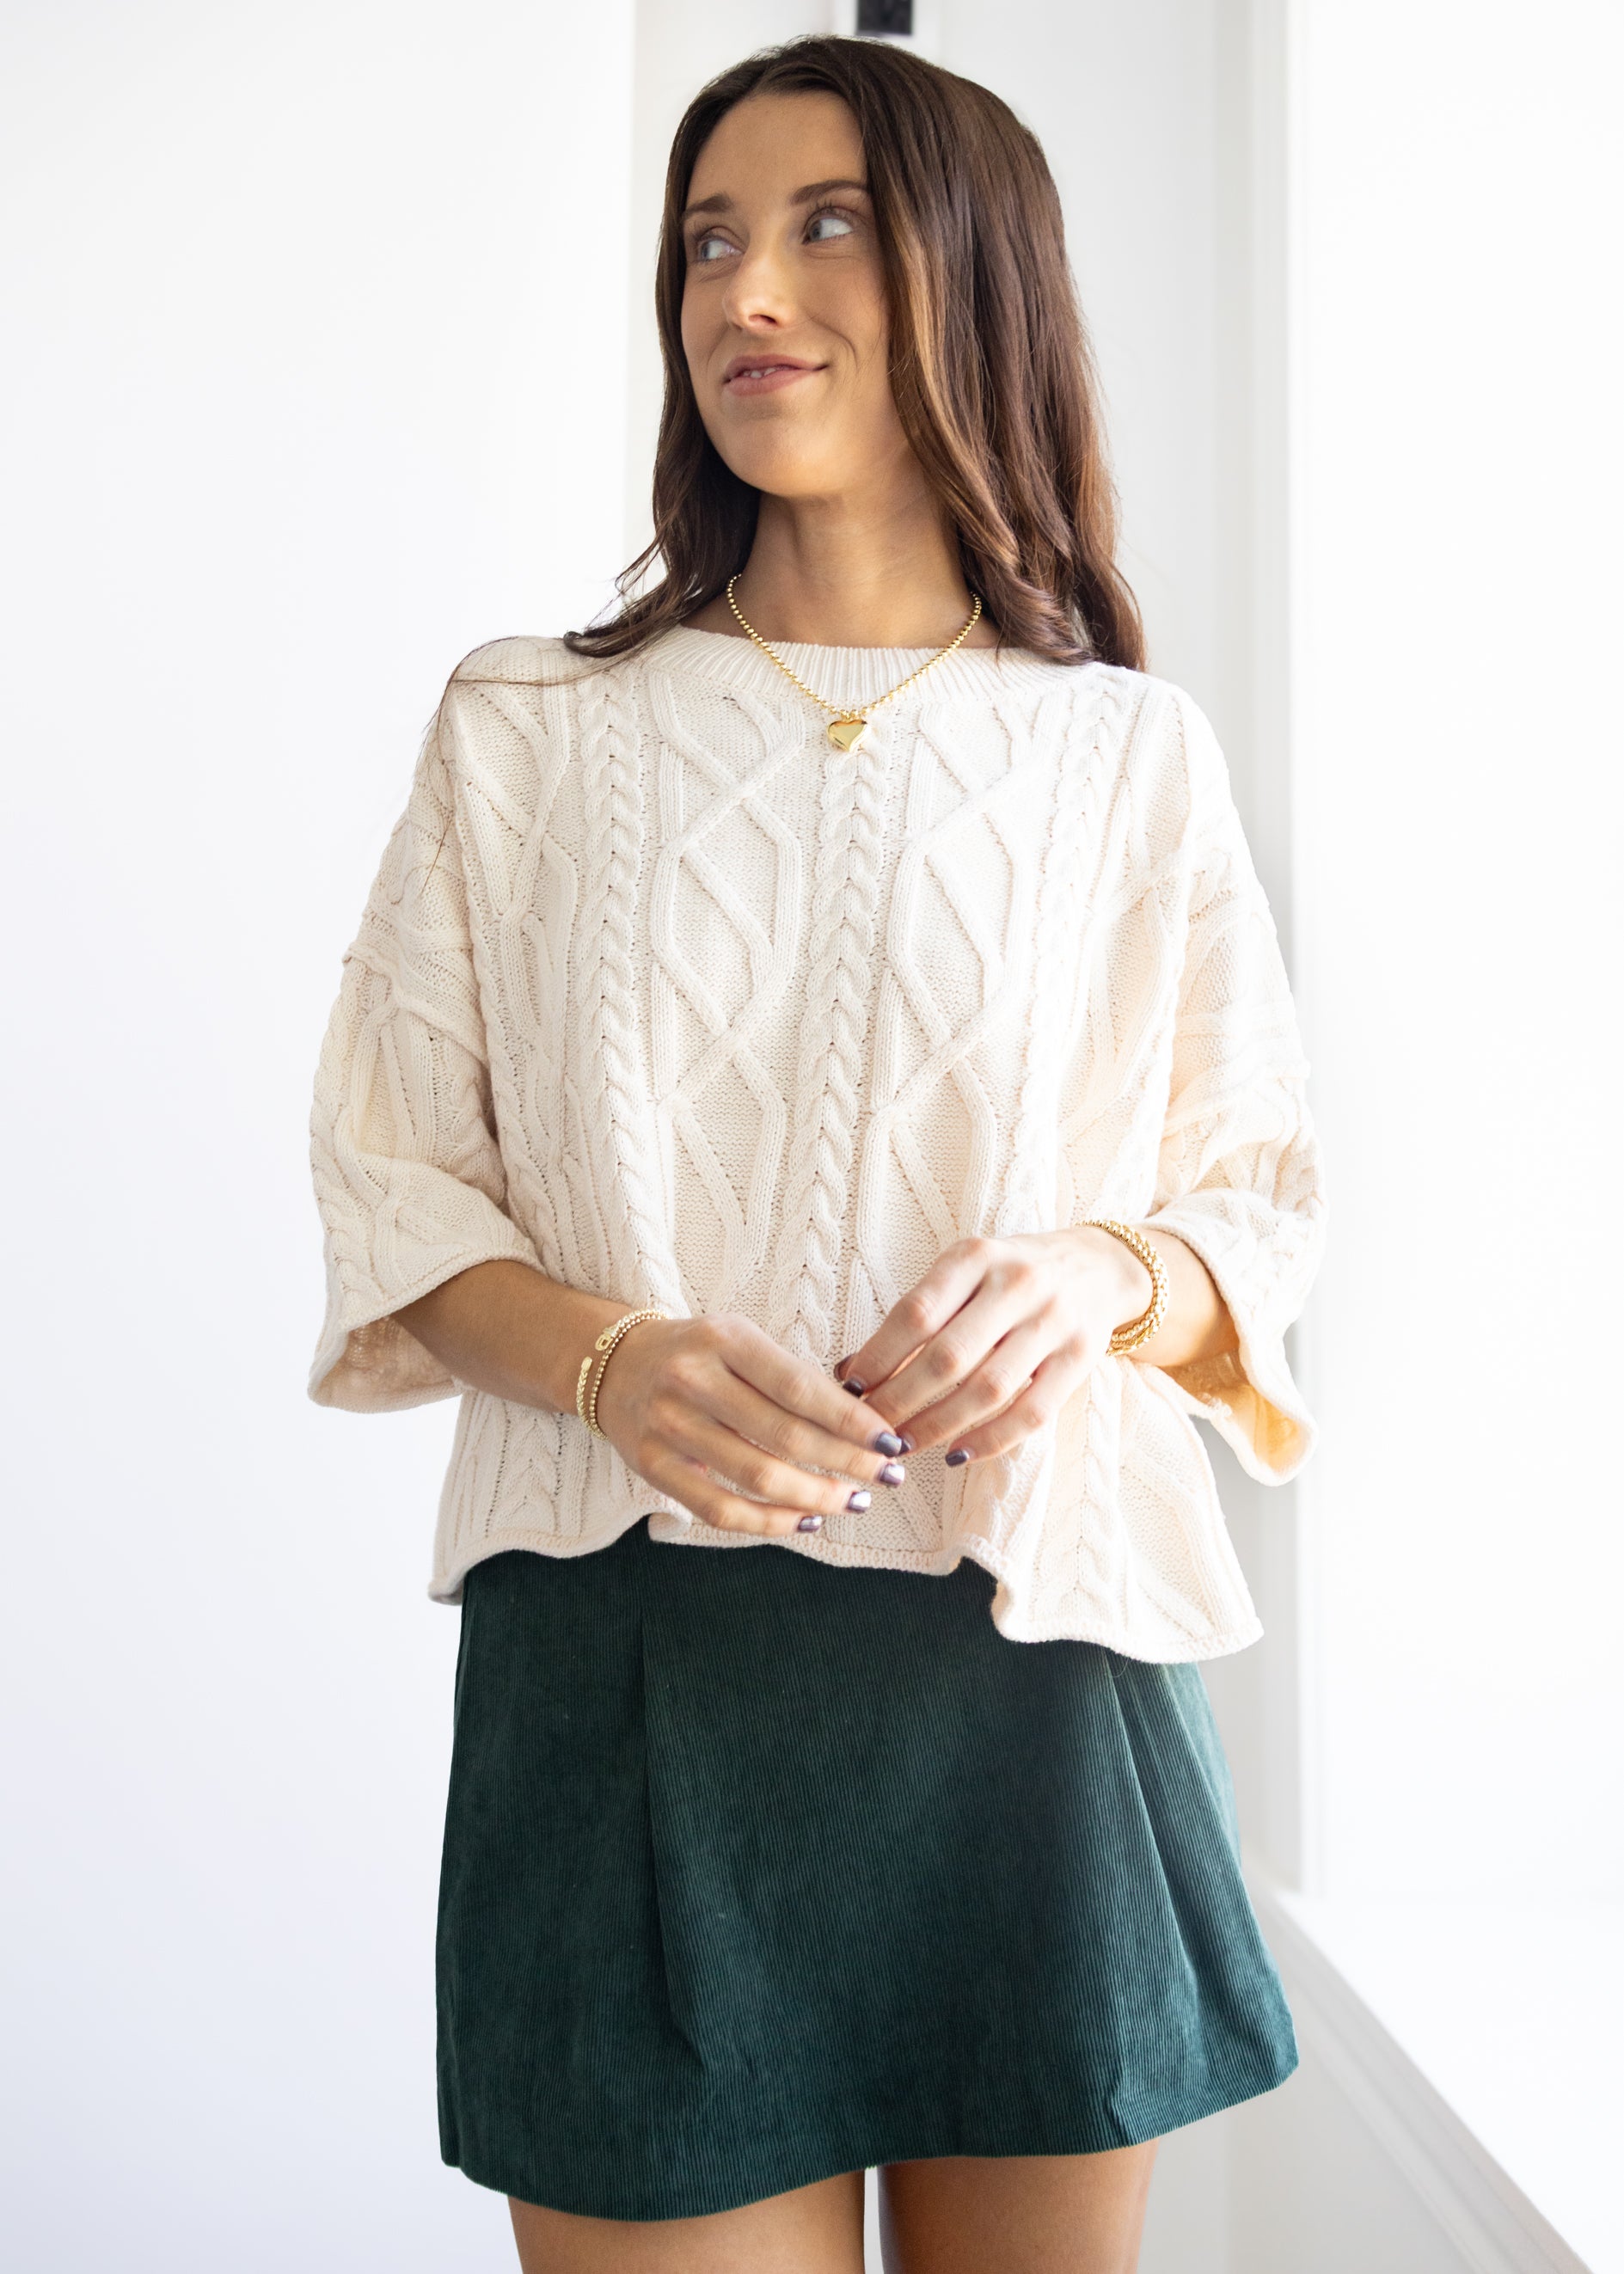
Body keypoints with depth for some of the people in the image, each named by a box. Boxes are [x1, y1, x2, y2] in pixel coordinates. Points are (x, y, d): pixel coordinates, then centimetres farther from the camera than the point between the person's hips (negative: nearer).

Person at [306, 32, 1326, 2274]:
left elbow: (1262, 1203, 9)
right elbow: (396, 1190, 7)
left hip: (1032, 1663, 1)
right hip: (637, 1665, 0)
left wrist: (1104, 1276, -14)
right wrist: (599, 1354, -14)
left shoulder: (1133, 758, 6)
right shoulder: (526, 734, 6)